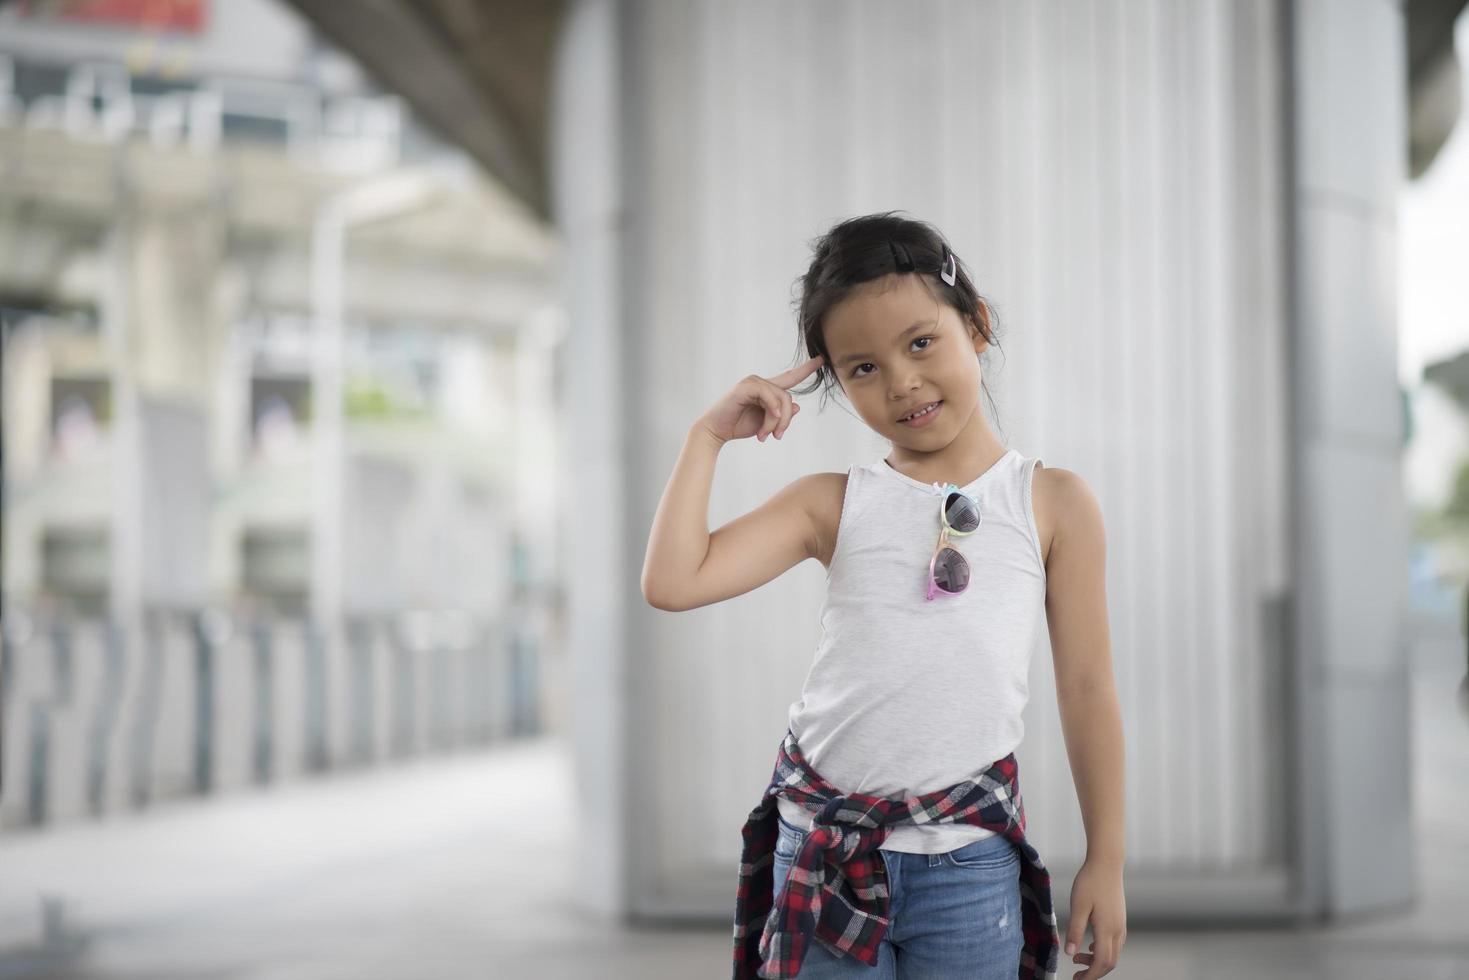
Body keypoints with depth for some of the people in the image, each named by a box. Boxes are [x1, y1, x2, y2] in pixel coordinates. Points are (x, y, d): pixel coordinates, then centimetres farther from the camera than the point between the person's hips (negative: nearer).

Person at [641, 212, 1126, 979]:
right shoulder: (833, 506, 4)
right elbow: (672, 583, -5)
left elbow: (1086, 687, 5)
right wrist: (709, 433, -2)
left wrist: (1105, 861, 5)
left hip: (968, 864, -1)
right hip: (824, 851, 1)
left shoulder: (1053, 504, 2)